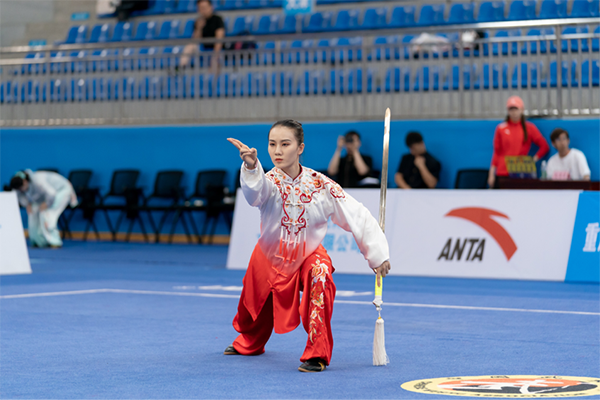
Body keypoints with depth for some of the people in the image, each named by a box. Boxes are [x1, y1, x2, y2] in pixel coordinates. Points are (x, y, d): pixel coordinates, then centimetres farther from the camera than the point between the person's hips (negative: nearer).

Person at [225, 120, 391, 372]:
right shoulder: (269, 181, -20)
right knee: (256, 307, 19)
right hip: (270, 255, 2)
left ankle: (317, 354, -25)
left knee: (319, 275, -34)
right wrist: (251, 167, -68)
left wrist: (377, 255, -10)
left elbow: (357, 217, -9)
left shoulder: (321, 185, -18)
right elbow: (257, 192, -46)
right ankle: (249, 343, 59)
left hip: (308, 254, -1)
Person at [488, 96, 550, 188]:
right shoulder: (501, 128, 9)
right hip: (502, 173, 1)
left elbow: (544, 147, 8)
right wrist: (491, 174, 5)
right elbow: (497, 152, 10)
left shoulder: (529, 128, 7)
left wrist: (533, 160, -1)